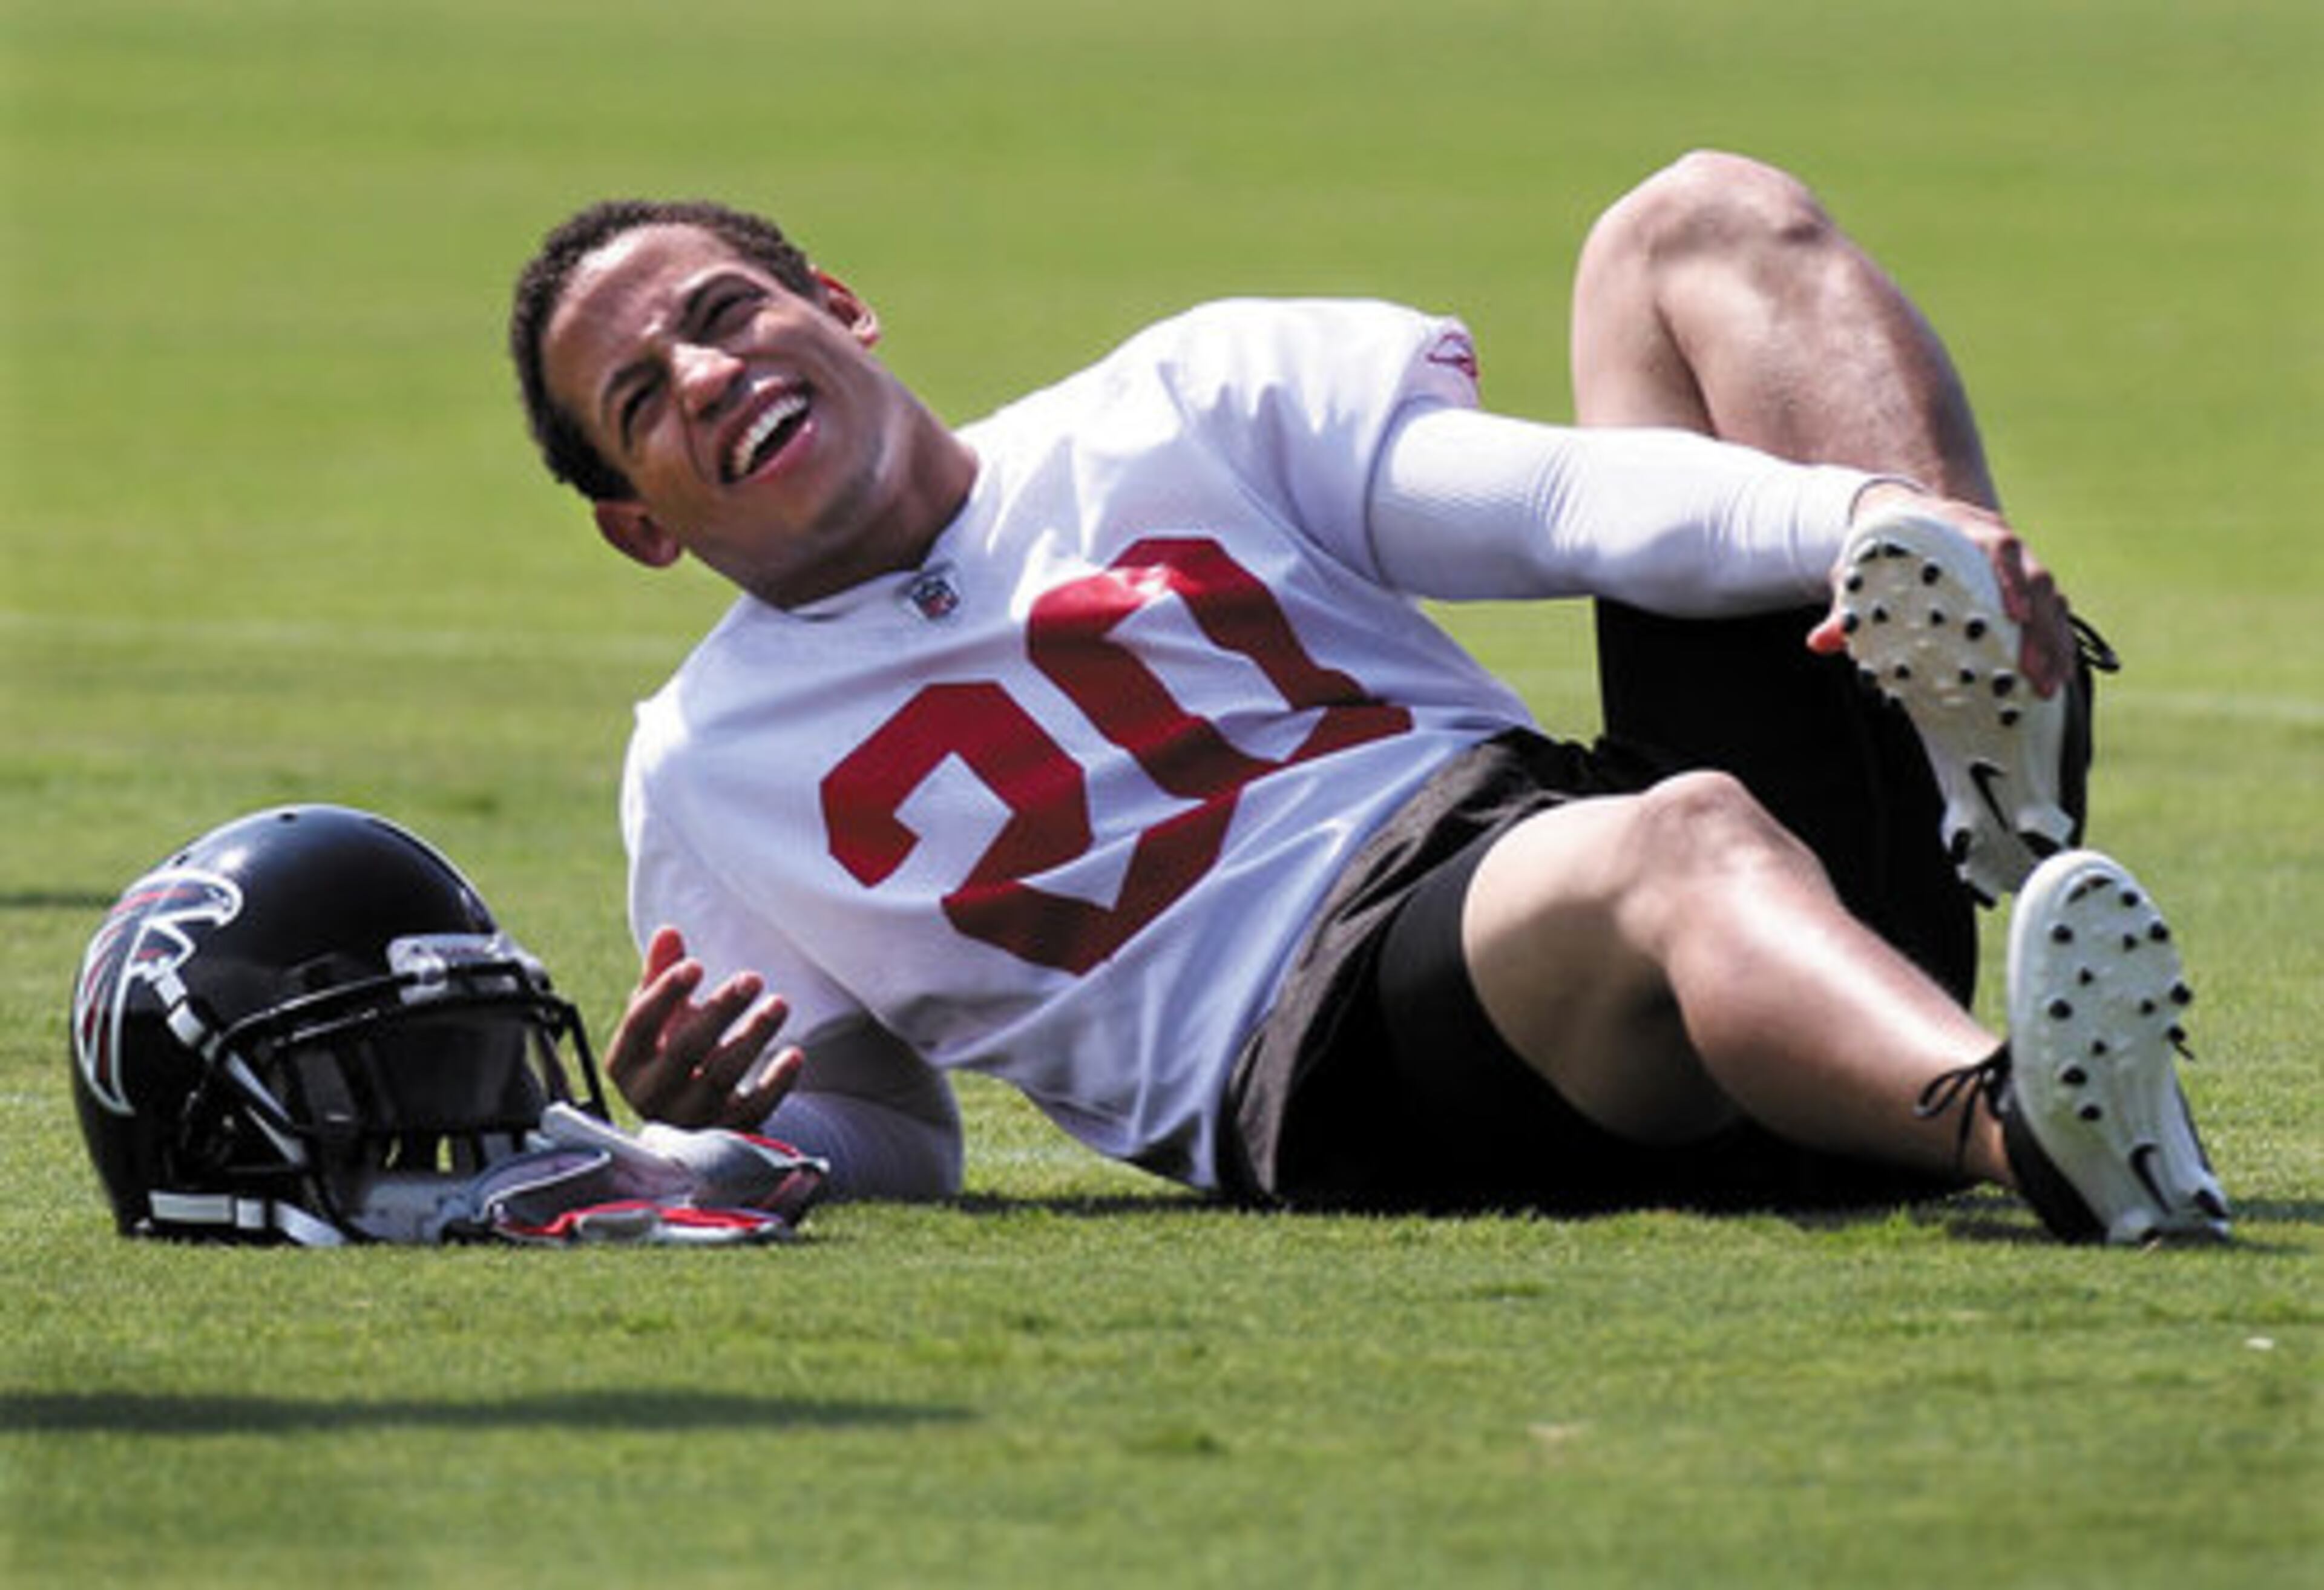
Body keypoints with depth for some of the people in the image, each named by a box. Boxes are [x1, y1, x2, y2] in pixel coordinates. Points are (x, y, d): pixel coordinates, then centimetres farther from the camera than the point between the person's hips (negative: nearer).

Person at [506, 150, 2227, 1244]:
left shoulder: (1180, 404, 23)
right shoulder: (707, 774, 23)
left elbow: (1548, 496, 7)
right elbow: (879, 1140, 25)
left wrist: (1864, 517, -14)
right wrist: (717, 1126, -2)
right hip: (1316, 1045, -4)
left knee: (1704, 223, -4)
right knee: (1679, 848, -39)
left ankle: (1994, 719, -34)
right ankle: (2026, 1130, -75)